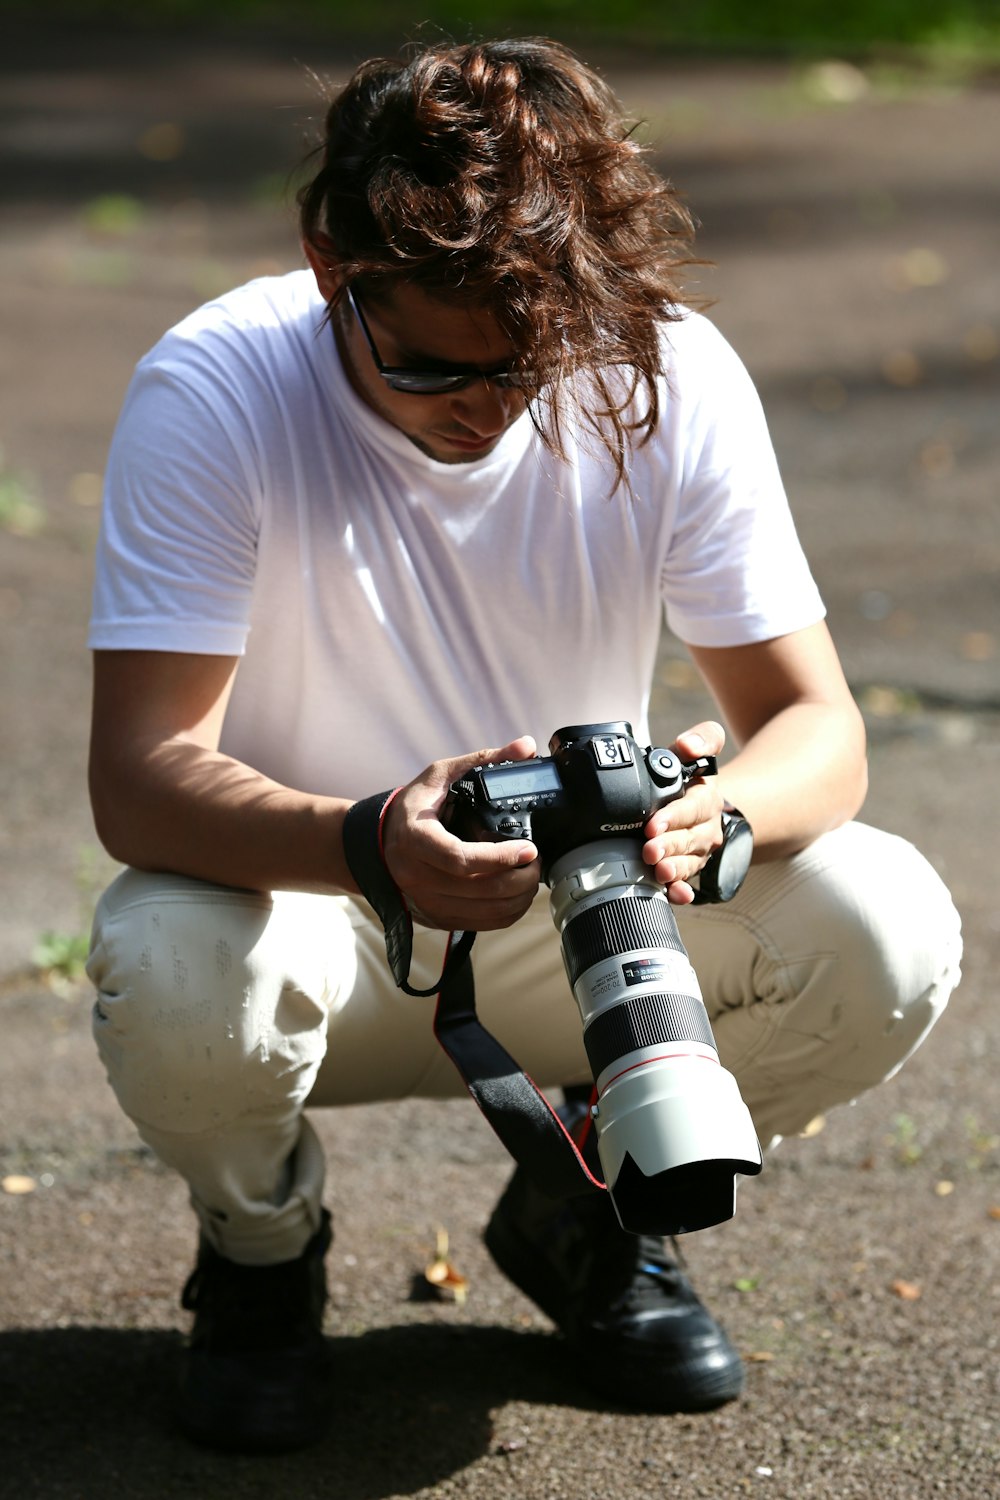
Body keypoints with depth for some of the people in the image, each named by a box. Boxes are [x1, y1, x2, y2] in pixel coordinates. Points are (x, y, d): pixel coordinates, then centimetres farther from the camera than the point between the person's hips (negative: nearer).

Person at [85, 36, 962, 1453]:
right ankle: (262, 1243, 2)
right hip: (311, 906, -2)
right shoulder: (211, 392, -23)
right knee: (171, 971, -37)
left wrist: (719, 815, -40)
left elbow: (817, 724, -14)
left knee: (887, 934, -24)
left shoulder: (675, 377, -16)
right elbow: (137, 771, -28)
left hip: (584, 923, 2)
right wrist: (367, 848, -49)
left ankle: (586, 1211, 7)